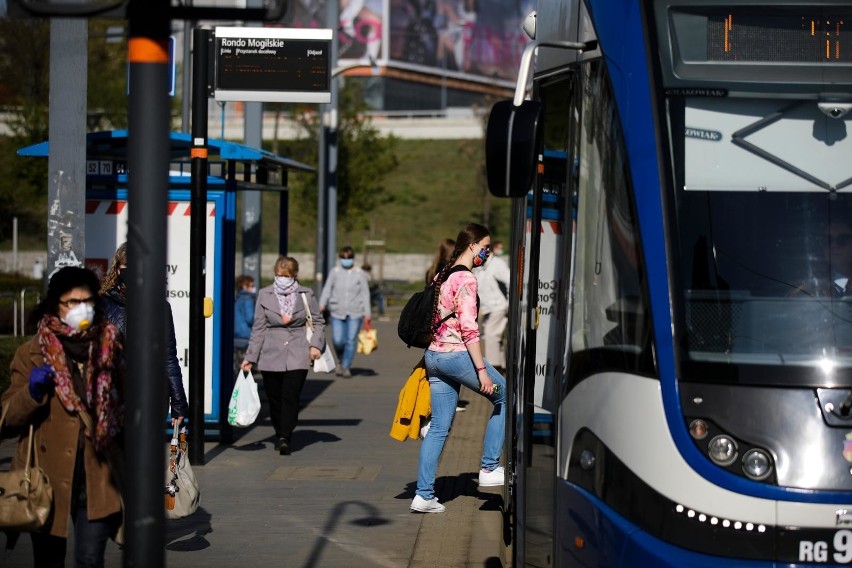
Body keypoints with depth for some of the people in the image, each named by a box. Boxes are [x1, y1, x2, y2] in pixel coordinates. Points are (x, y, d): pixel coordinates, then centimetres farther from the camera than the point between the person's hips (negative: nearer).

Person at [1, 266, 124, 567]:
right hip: (48, 479, 0)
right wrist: (32, 391, -19)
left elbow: (123, 405, 20)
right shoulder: (31, 354, 1)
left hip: (96, 478, 1)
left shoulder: (110, 348, 6)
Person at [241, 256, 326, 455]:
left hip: (297, 356, -1)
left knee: (291, 397, -12)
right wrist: (250, 357, 2)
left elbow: (318, 322, 13)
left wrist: (315, 345, -4)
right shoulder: (265, 295, 4)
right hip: (270, 356, 1)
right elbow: (258, 328, 5)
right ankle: (280, 435, 24)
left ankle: (285, 438, -14)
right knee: (274, 399, 6)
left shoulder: (306, 295, 4)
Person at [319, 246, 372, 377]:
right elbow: (327, 289, 2)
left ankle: (346, 366, 14)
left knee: (351, 340, -1)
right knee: (337, 340, -6)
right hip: (337, 312, 0)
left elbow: (365, 293, 5)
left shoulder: (360, 274, 4)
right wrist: (322, 304, -12)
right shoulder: (335, 272, 4)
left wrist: (367, 313, 1)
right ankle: (342, 361, 22)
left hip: (355, 312, 0)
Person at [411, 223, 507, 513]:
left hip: (434, 355, 9)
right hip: (457, 355, -9)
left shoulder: (442, 275, 15)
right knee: (506, 397, 7)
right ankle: (489, 467, 6)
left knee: (439, 427, 9)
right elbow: (468, 328, -18)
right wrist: (481, 370, -19)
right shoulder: (466, 279, -12)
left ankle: (423, 494, 7)